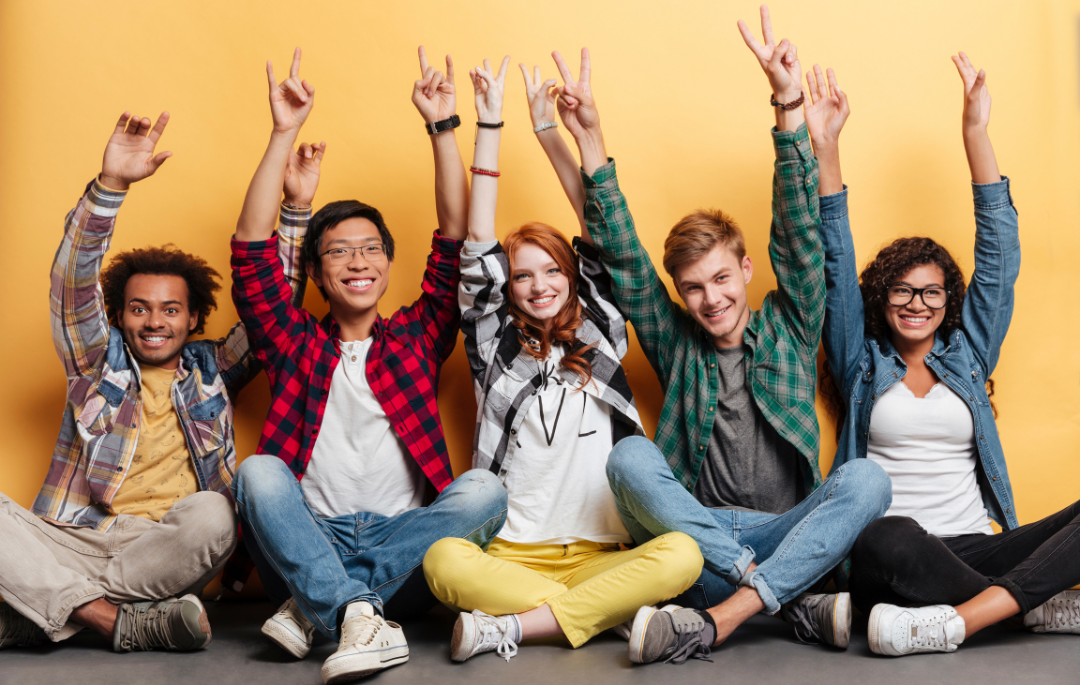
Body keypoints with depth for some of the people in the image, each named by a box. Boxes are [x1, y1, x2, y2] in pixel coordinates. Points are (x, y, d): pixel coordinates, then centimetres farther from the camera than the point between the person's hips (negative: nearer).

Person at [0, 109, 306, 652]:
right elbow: (74, 280, 2)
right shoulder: (98, 362, 17)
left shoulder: (213, 369, 19)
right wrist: (110, 185, -12)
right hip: (75, 542, 0)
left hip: (166, 550, 0)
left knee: (211, 516, -35)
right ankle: (117, 622, -31)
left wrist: (297, 210, 4)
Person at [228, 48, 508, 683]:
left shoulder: (417, 337, 17)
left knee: (484, 490, -27)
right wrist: (285, 134, -2)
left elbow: (455, 242, 7)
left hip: (402, 544, 1)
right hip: (306, 539, 0)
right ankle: (359, 616, -39)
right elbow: (252, 252, 3)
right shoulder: (297, 342, 15)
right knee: (260, 470, -27)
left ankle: (314, 607, -27)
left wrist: (443, 126, 2)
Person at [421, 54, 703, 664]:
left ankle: (509, 627, -24)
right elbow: (478, 248, 6)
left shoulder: (600, 341, 14)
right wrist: (490, 123, 5)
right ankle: (609, 613, -24)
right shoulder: (497, 349, 13)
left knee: (682, 556, -30)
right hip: (507, 556, -1)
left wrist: (551, 128, 8)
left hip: (597, 557, 1)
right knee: (443, 559, -33)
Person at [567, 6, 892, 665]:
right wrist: (589, 136, -5)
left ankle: (715, 622, -33)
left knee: (866, 479, -28)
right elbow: (623, 256, 3)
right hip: (697, 533, 0)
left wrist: (791, 107, -12)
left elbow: (799, 232, -1)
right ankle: (795, 604, -31)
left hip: (788, 532, 0)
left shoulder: (788, 327, 12)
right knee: (631, 457, -27)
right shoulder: (675, 342, 12)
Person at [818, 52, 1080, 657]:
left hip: (975, 548, 3)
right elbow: (837, 266, 5)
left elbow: (999, 256, 12)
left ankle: (959, 619, -34)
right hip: (892, 562, -3)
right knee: (891, 540, -39)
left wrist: (976, 131, 6)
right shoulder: (862, 364, 14)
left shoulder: (968, 355, 18)